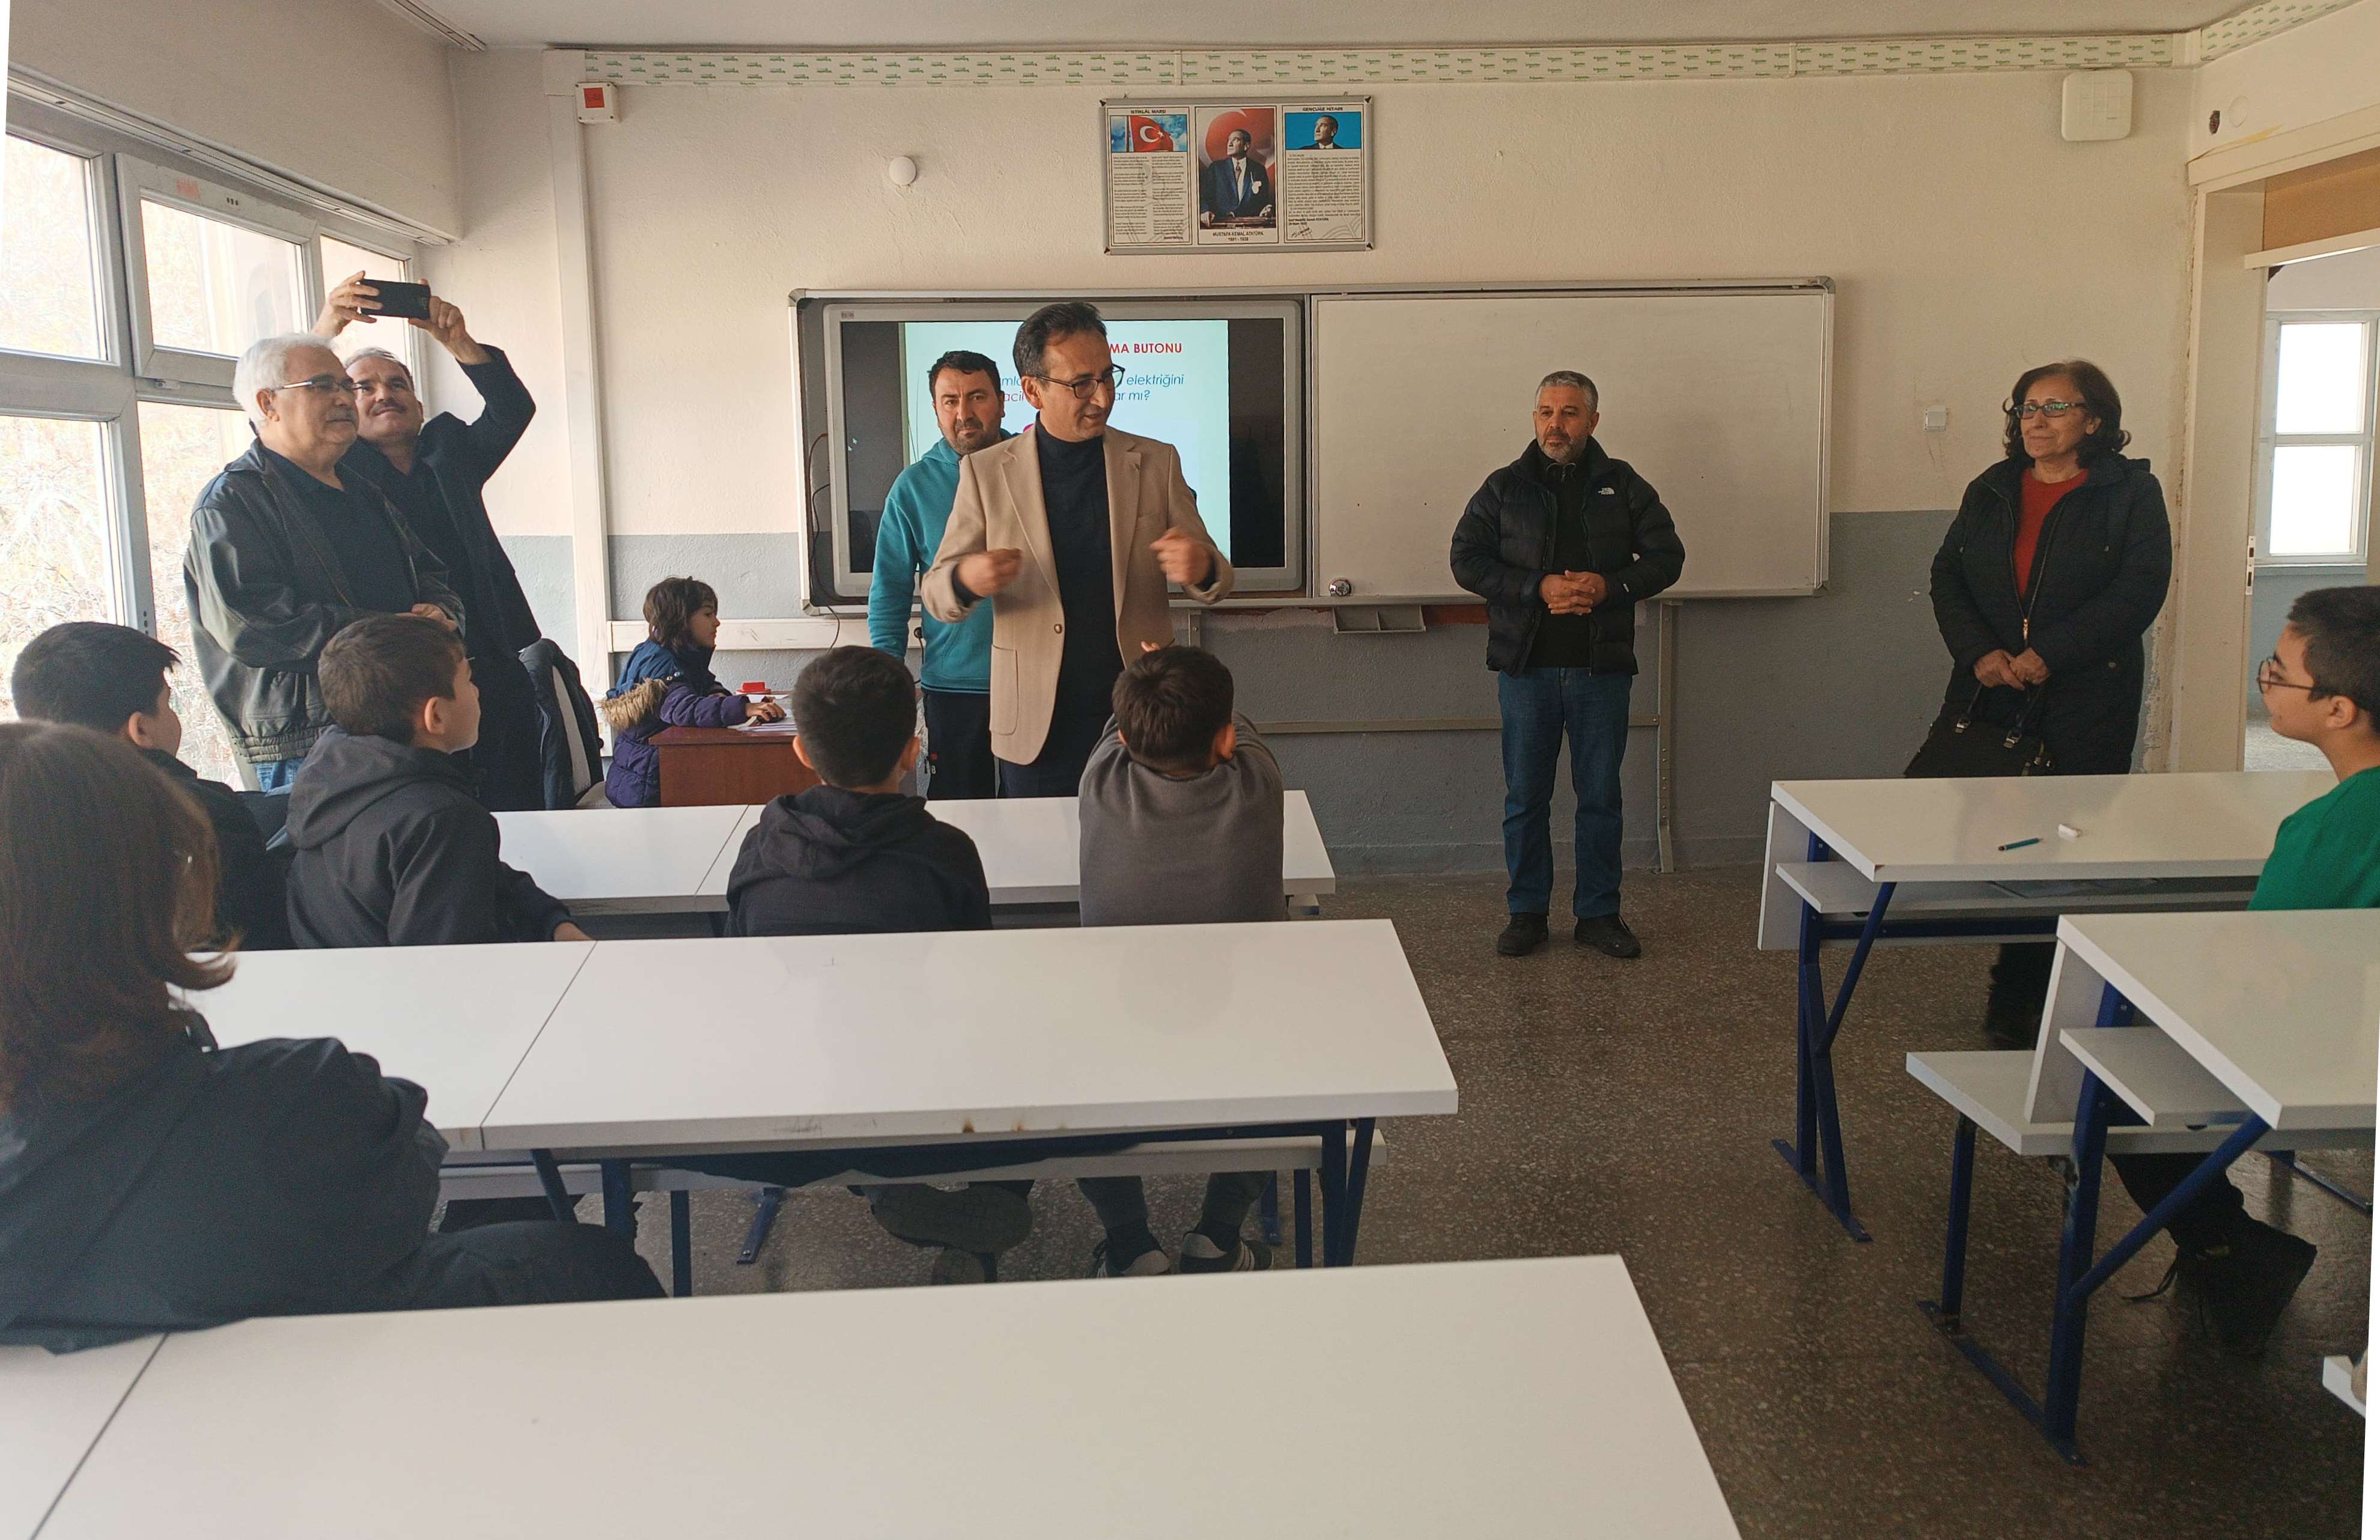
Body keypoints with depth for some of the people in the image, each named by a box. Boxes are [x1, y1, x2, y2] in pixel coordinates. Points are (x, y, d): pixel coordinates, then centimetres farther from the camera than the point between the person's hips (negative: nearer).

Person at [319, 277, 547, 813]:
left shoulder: (449, 453, 18)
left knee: (516, 814, 1)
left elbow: (512, 409, 4)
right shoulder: (341, 470, 9)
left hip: (494, 679, 3)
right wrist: (324, 331, -21)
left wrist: (457, 340, -12)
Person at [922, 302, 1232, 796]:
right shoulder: (985, 472, 0)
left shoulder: (1156, 463, 2)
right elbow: (937, 596, 2)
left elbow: (1215, 579, 6)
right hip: (1037, 733, -1)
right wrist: (967, 579, -23)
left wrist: (1202, 569, -19)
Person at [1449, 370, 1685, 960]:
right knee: (1525, 796, 7)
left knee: (1601, 796, 8)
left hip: (1602, 668, 1)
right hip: (1527, 667, 0)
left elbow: (1667, 556, 5)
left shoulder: (1623, 486, 6)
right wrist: (1539, 588, -14)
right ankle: (1526, 912, 19)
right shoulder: (1505, 487, 4)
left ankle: (1598, 913, 20)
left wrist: (1607, 586, -13)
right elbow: (1466, 559, -2)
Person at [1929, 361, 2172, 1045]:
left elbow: (2139, 591, -8)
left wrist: (2049, 654, -16)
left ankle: (2023, 1003, 7)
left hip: (2086, 702, -3)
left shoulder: (2131, 493, 1)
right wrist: (1979, 652, -9)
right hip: (1989, 698, 4)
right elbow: (1947, 577, 9)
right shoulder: (1990, 492, 14)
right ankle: (2015, 991, 14)